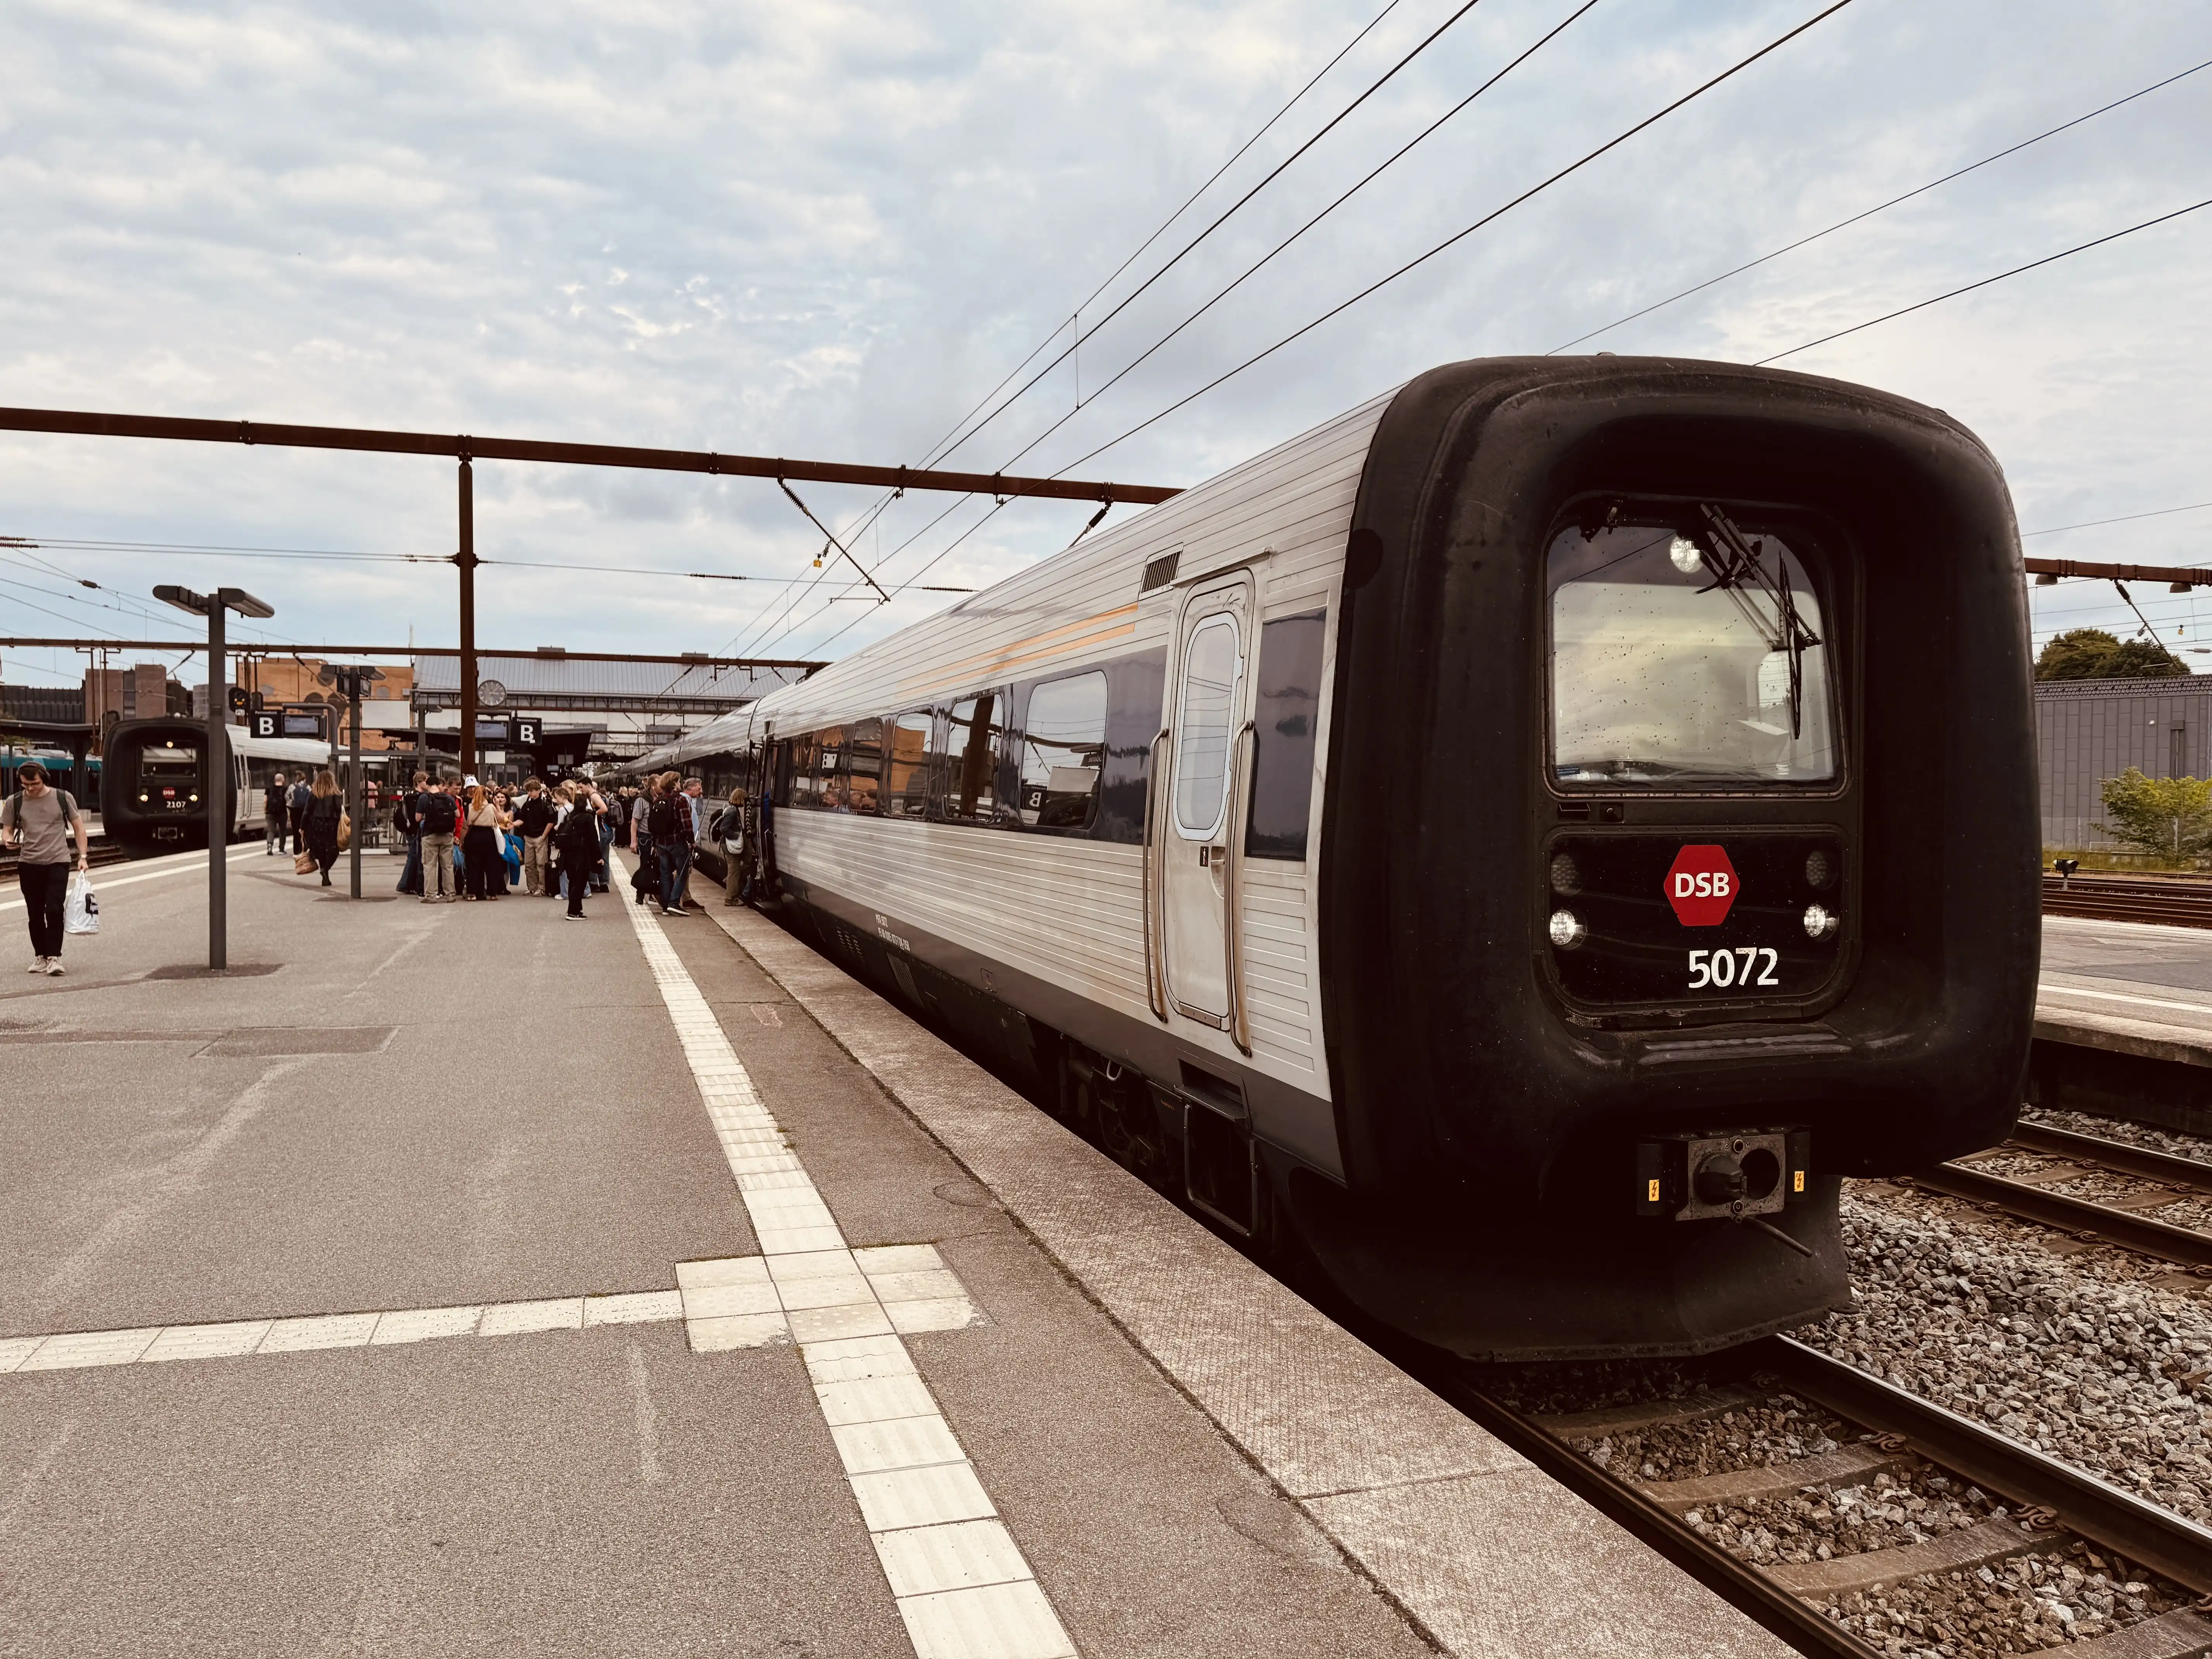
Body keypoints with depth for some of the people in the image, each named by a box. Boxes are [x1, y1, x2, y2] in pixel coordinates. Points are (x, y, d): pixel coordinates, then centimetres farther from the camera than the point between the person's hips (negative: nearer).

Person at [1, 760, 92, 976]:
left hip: (58, 863, -2)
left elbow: (78, 828, 7)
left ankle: (54, 957, -7)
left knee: (54, 910, -12)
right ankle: (40, 956, 17)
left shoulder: (63, 798, 1)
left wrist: (83, 856, -1)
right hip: (29, 864, 2)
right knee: (35, 914, 7)